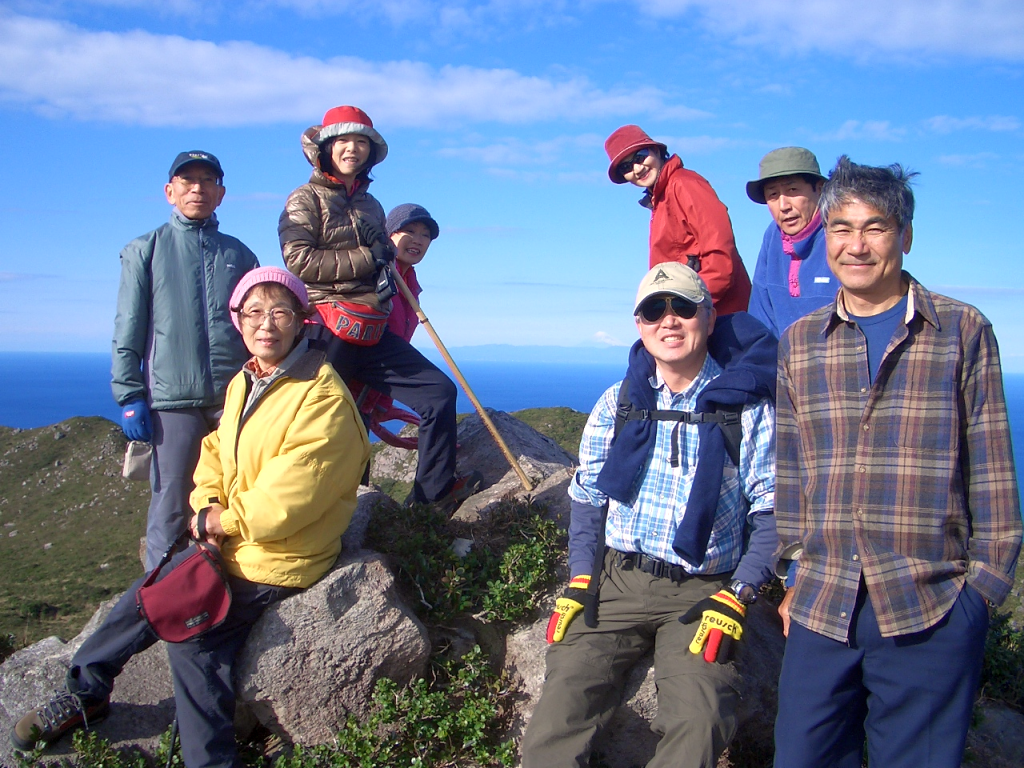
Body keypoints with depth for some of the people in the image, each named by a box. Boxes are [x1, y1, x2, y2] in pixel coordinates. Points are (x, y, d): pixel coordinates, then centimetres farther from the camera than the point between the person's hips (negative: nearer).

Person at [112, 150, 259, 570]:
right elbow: (128, 330, 4)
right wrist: (129, 395, -4)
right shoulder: (145, 250, 10)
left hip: (236, 398, 3)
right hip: (172, 400, -2)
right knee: (171, 507, -1)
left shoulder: (239, 254, 17)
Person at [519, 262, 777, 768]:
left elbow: (770, 512, 1)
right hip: (616, 581, 2)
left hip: (702, 591, -1)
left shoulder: (746, 407, 0)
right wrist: (580, 581, 1)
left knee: (698, 724, -24)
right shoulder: (617, 403, 9)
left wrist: (736, 597, -10)